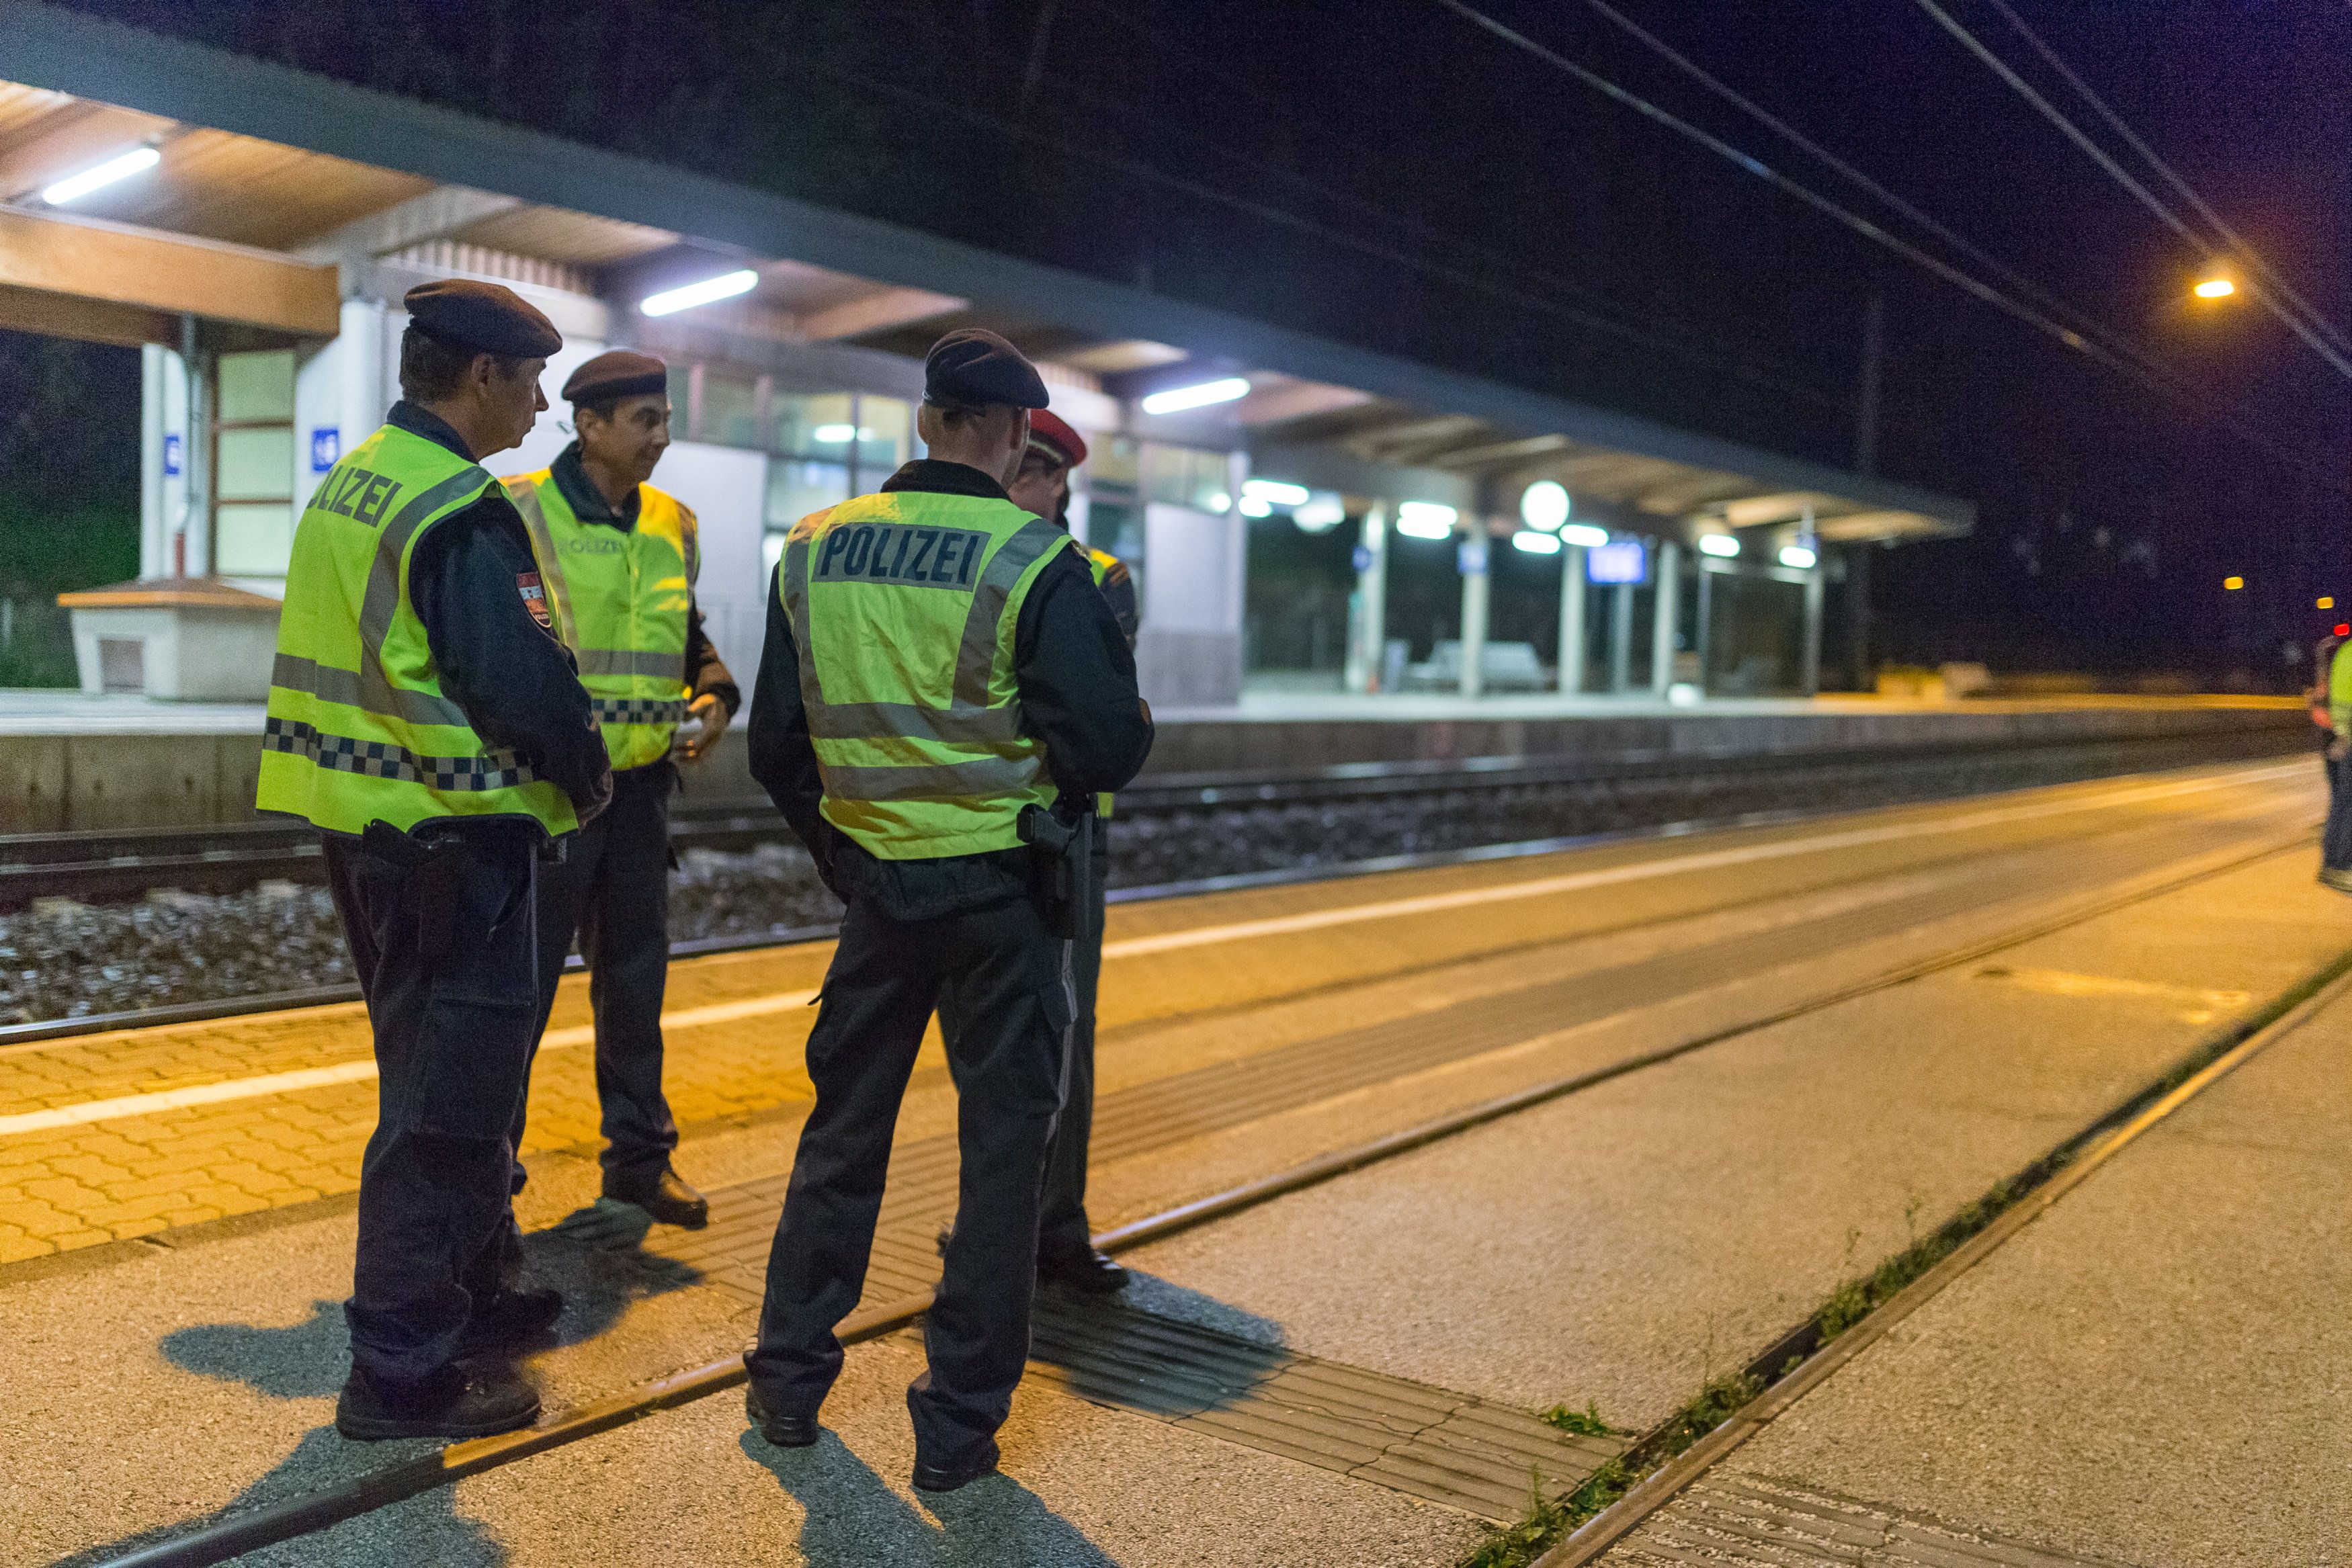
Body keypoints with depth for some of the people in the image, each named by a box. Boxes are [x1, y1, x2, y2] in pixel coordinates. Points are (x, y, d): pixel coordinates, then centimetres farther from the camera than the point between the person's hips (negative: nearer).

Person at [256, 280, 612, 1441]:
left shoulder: (345, 487, 13)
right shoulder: (463, 515, -19)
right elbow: (525, 684, -25)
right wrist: (585, 781, -6)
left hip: (361, 822, 10)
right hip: (453, 835, -10)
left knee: (444, 1073, 22)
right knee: (448, 1097, -1)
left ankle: (477, 1287, 37)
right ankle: (402, 1368, 8)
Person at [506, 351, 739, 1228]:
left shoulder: (671, 524, 11)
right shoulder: (520, 513, -8)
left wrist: (715, 695, 3)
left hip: (641, 786, 6)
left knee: (636, 976, 14)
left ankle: (639, 1157, 27)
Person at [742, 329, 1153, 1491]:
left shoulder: (811, 550, 2)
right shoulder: (1033, 562, -14)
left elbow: (776, 744, 7)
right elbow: (1111, 744, -17)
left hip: (876, 882, 5)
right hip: (1005, 891, -4)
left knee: (843, 1128, 19)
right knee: (1003, 1145, 8)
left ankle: (788, 1376, 28)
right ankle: (959, 1420, 14)